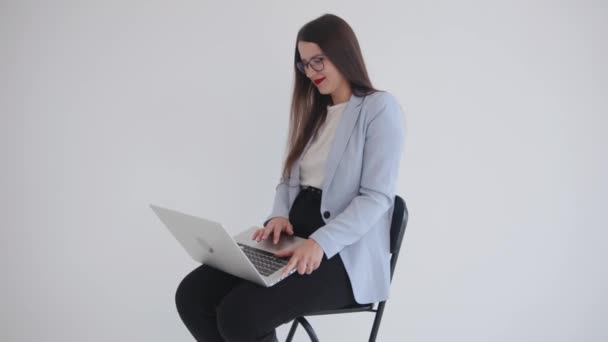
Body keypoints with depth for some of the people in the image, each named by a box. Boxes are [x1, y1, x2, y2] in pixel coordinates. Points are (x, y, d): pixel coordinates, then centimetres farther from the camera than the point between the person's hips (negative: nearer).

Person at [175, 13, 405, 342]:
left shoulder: (380, 107, -5)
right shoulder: (312, 111, 19)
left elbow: (377, 197, -14)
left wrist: (320, 243, -27)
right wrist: (279, 216, -4)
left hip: (344, 252, -7)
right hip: (294, 238, 7)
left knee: (239, 314, -27)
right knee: (192, 295, -12)